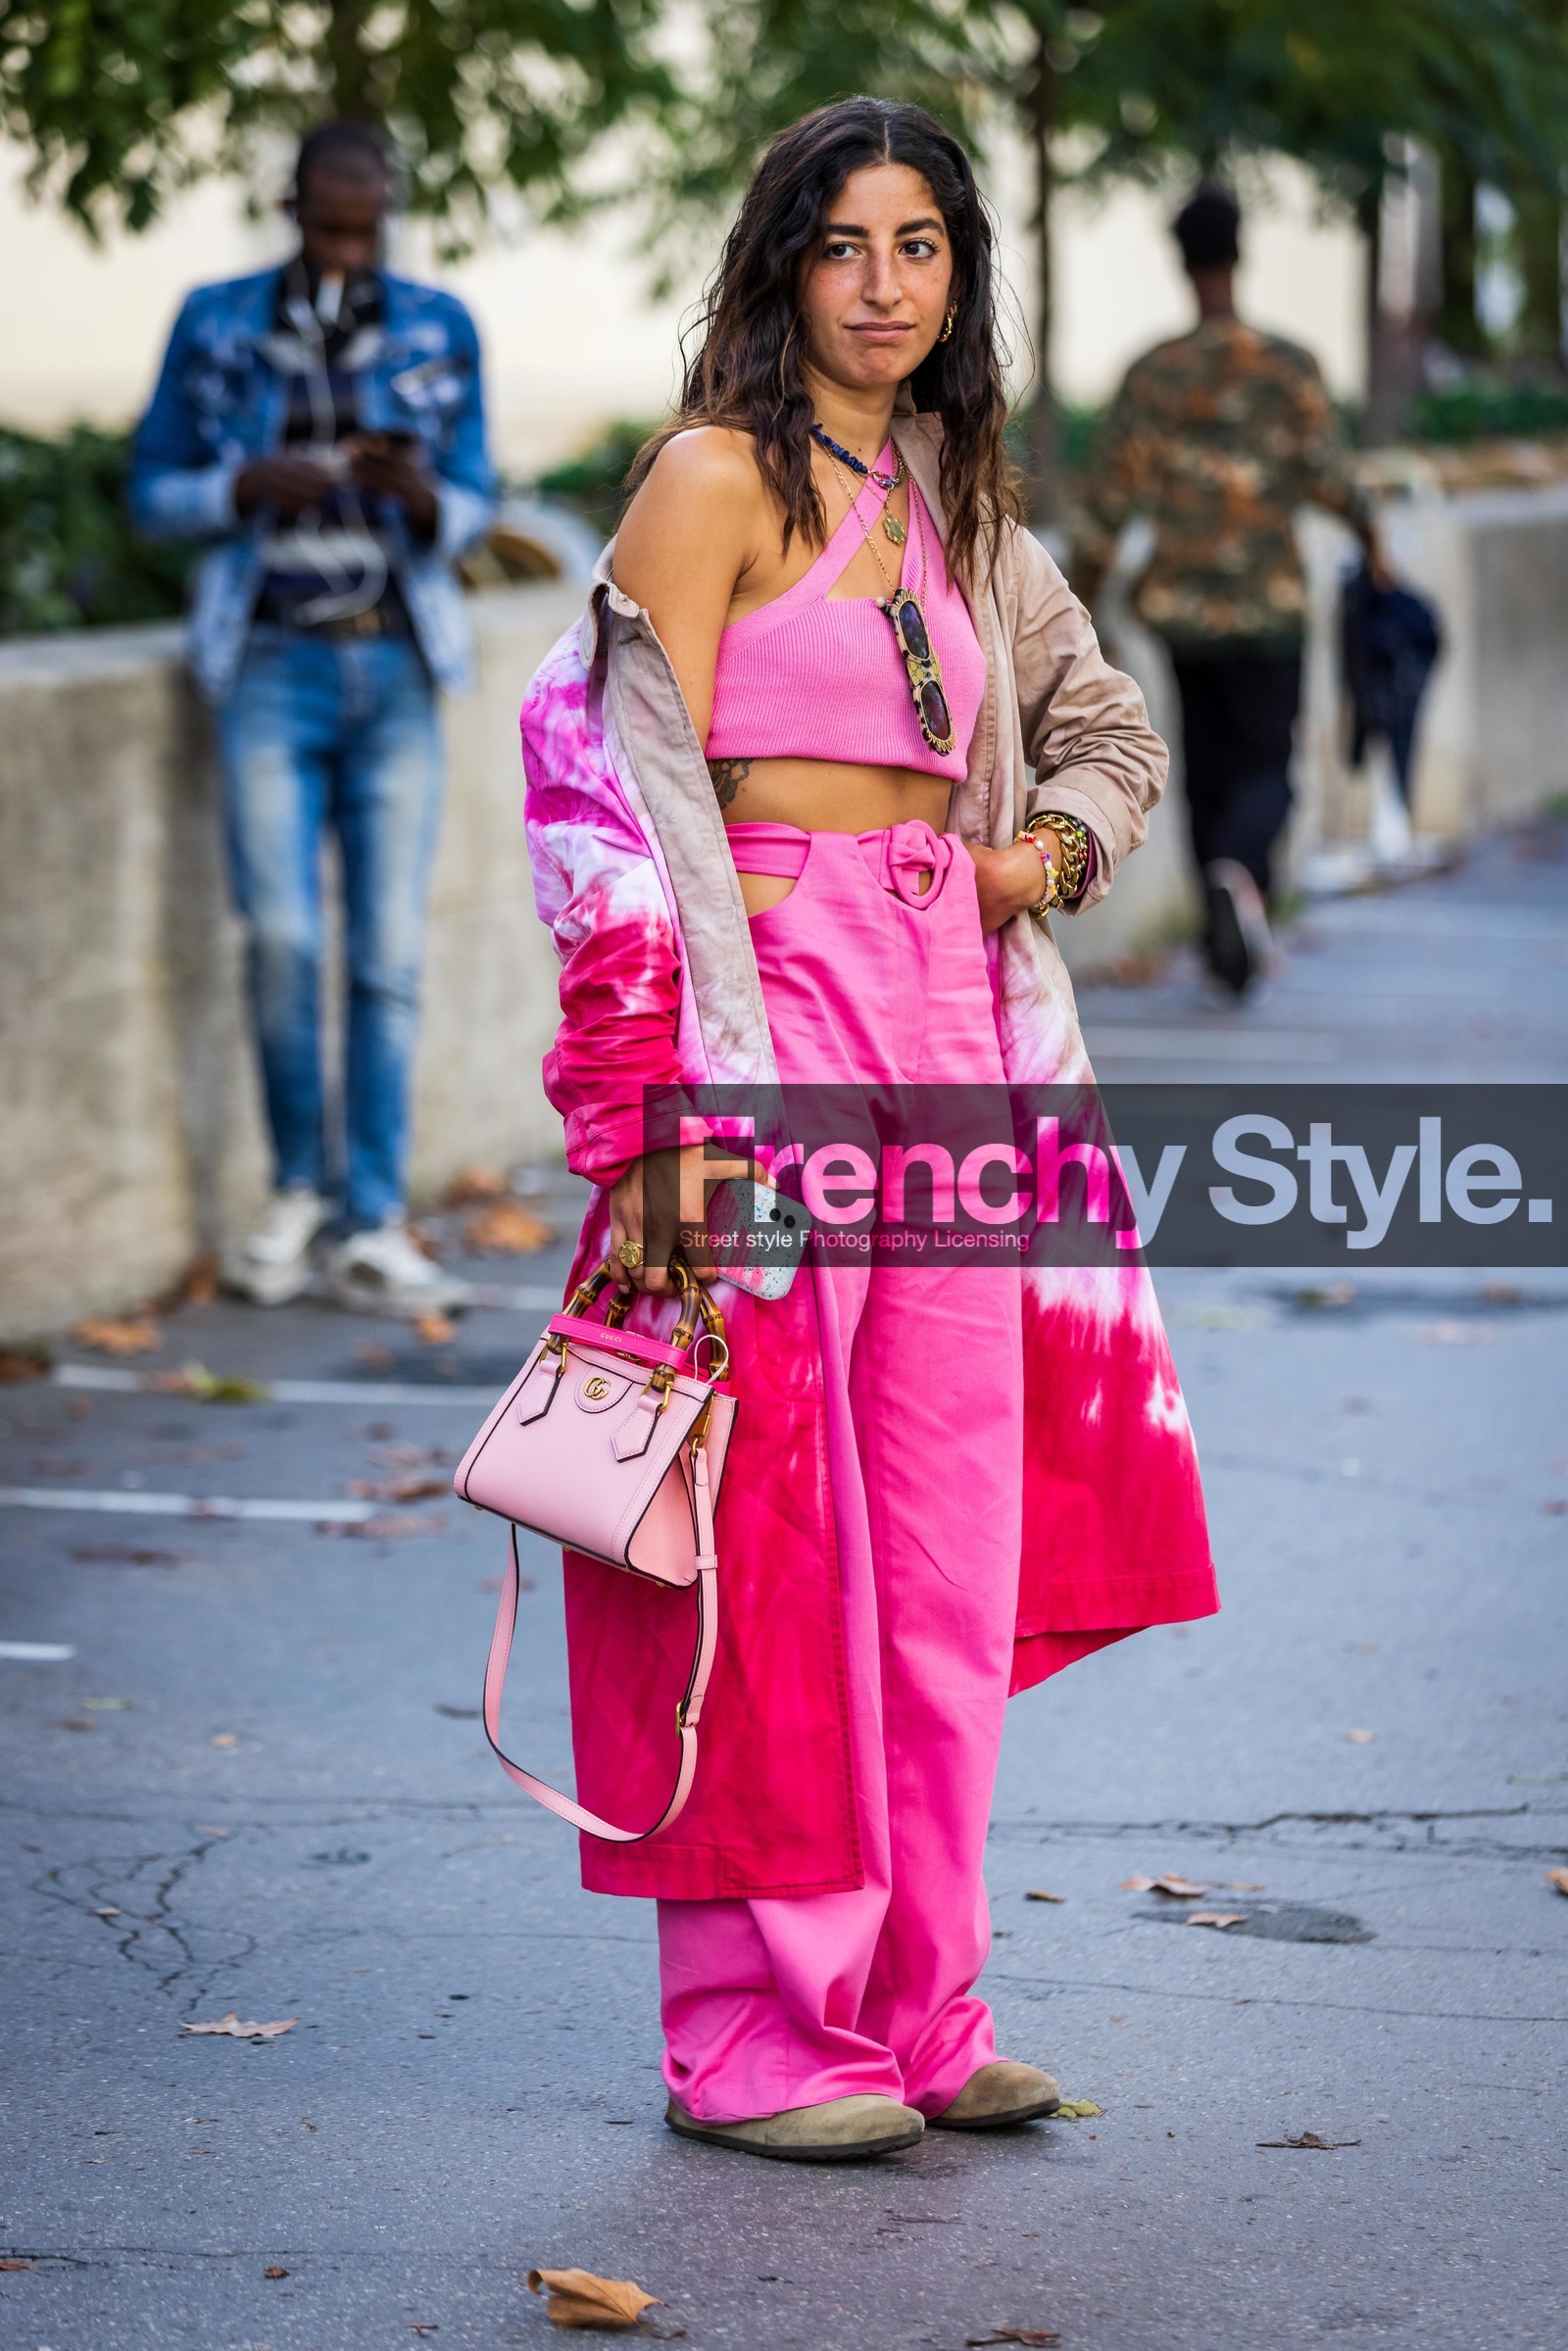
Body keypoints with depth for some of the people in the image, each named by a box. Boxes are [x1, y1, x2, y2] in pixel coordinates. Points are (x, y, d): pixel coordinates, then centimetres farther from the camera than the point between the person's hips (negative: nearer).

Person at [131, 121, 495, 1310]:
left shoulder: (440, 330, 5)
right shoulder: (216, 325, 3)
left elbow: (473, 504, 9)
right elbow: (155, 491, 8)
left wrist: (419, 497, -15)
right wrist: (247, 487, -12)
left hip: (398, 673, 1)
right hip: (274, 666, -1)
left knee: (390, 955, -3)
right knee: (282, 937, -12)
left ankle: (373, 1233, 1)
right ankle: (300, 1190, 9)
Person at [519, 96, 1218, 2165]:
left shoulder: (958, 512, 17)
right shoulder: (721, 477, -3)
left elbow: (1115, 732, 31)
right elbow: (646, 785, -11)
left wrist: (1048, 849, 8)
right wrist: (670, 1100, -19)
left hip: (953, 1021, 7)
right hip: (776, 1001, -7)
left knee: (952, 1527, 6)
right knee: (776, 1522, -6)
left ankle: (915, 2008, 14)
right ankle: (755, 2035, 1)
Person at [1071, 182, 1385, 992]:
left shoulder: (1151, 373, -2)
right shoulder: (1290, 366, -7)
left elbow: (1109, 501, -4)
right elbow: (1326, 476, -13)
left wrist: (1079, 603, 6)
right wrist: (1367, 529, 8)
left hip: (1184, 609, 2)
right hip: (1268, 606, -2)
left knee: (1207, 767, 14)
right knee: (1265, 767, 4)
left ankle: (1230, 942, 17)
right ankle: (1240, 872, -27)